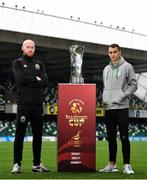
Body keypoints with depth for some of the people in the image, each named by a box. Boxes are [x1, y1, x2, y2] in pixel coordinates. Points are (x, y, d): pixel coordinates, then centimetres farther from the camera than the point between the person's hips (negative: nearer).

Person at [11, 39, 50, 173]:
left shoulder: (39, 65, 19)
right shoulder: (17, 63, 8)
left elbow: (45, 82, 4)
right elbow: (20, 79, -11)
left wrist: (29, 81, -6)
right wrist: (36, 79, -2)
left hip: (38, 103, 4)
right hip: (24, 103, -4)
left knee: (38, 135, 5)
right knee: (20, 134, -4)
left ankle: (37, 164, 11)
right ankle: (17, 164, 0)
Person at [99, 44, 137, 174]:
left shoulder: (127, 67, 0)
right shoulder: (106, 69, 18)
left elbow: (133, 85, -2)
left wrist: (123, 95, -13)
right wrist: (104, 99, 8)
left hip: (122, 107, -6)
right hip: (108, 107, 6)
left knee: (124, 137, -8)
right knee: (111, 137, 9)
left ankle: (127, 165, -4)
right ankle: (112, 164, 16)